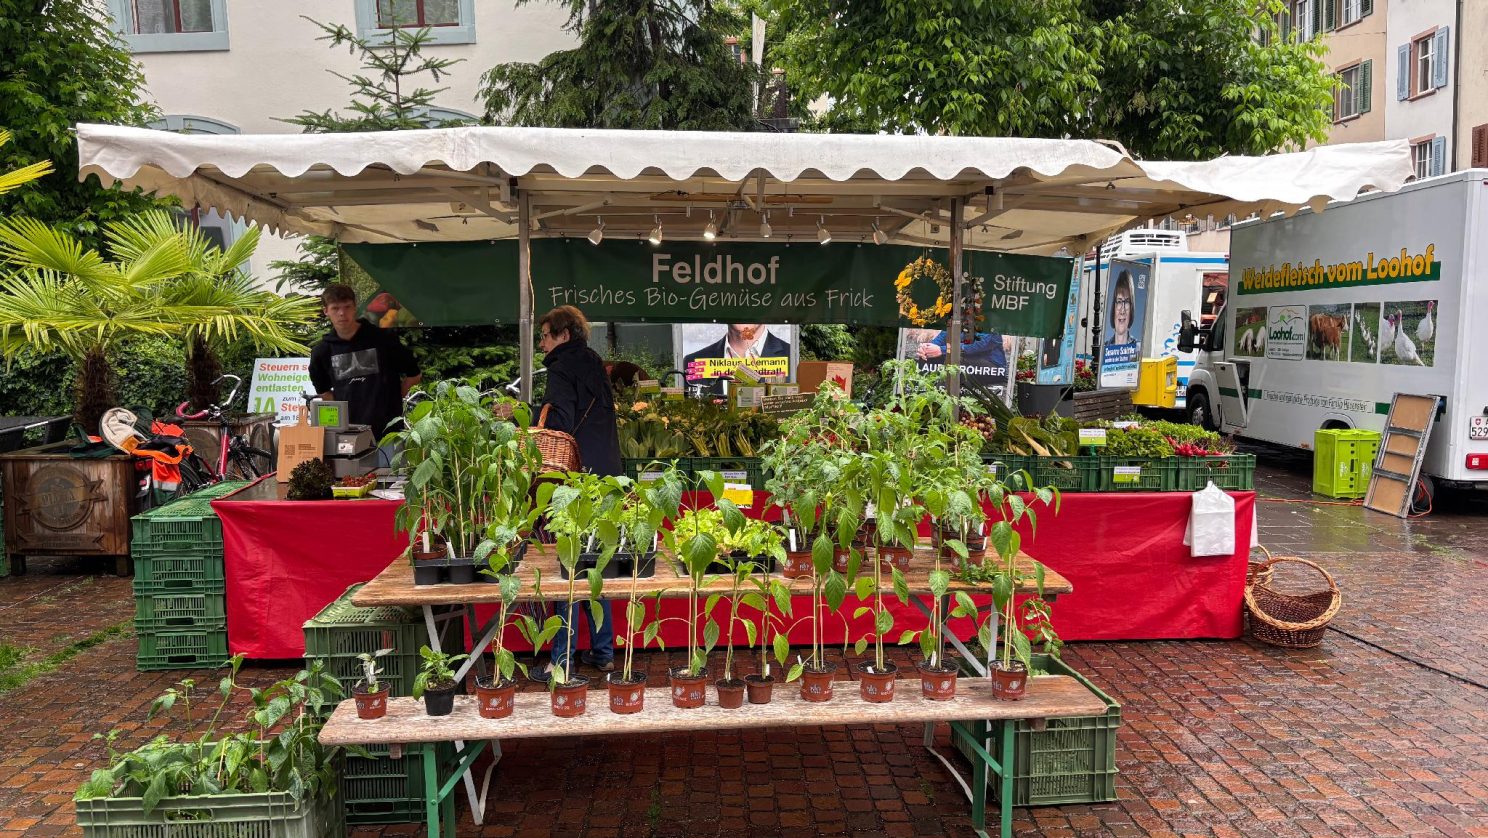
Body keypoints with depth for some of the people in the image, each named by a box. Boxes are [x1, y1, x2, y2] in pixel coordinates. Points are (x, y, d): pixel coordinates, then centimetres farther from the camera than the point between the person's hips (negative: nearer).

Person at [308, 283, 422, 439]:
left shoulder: (383, 339, -2)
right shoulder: (322, 351, 6)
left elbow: (414, 375, 7)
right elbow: (323, 391, 22)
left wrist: (389, 400, 8)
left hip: (387, 428, -2)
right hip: (346, 430, 2)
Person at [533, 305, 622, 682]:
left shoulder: (562, 369, -7)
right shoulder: (595, 365, 17)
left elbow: (560, 424, -19)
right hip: (606, 475, 8)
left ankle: (562, 659, -1)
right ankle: (603, 651, 20)